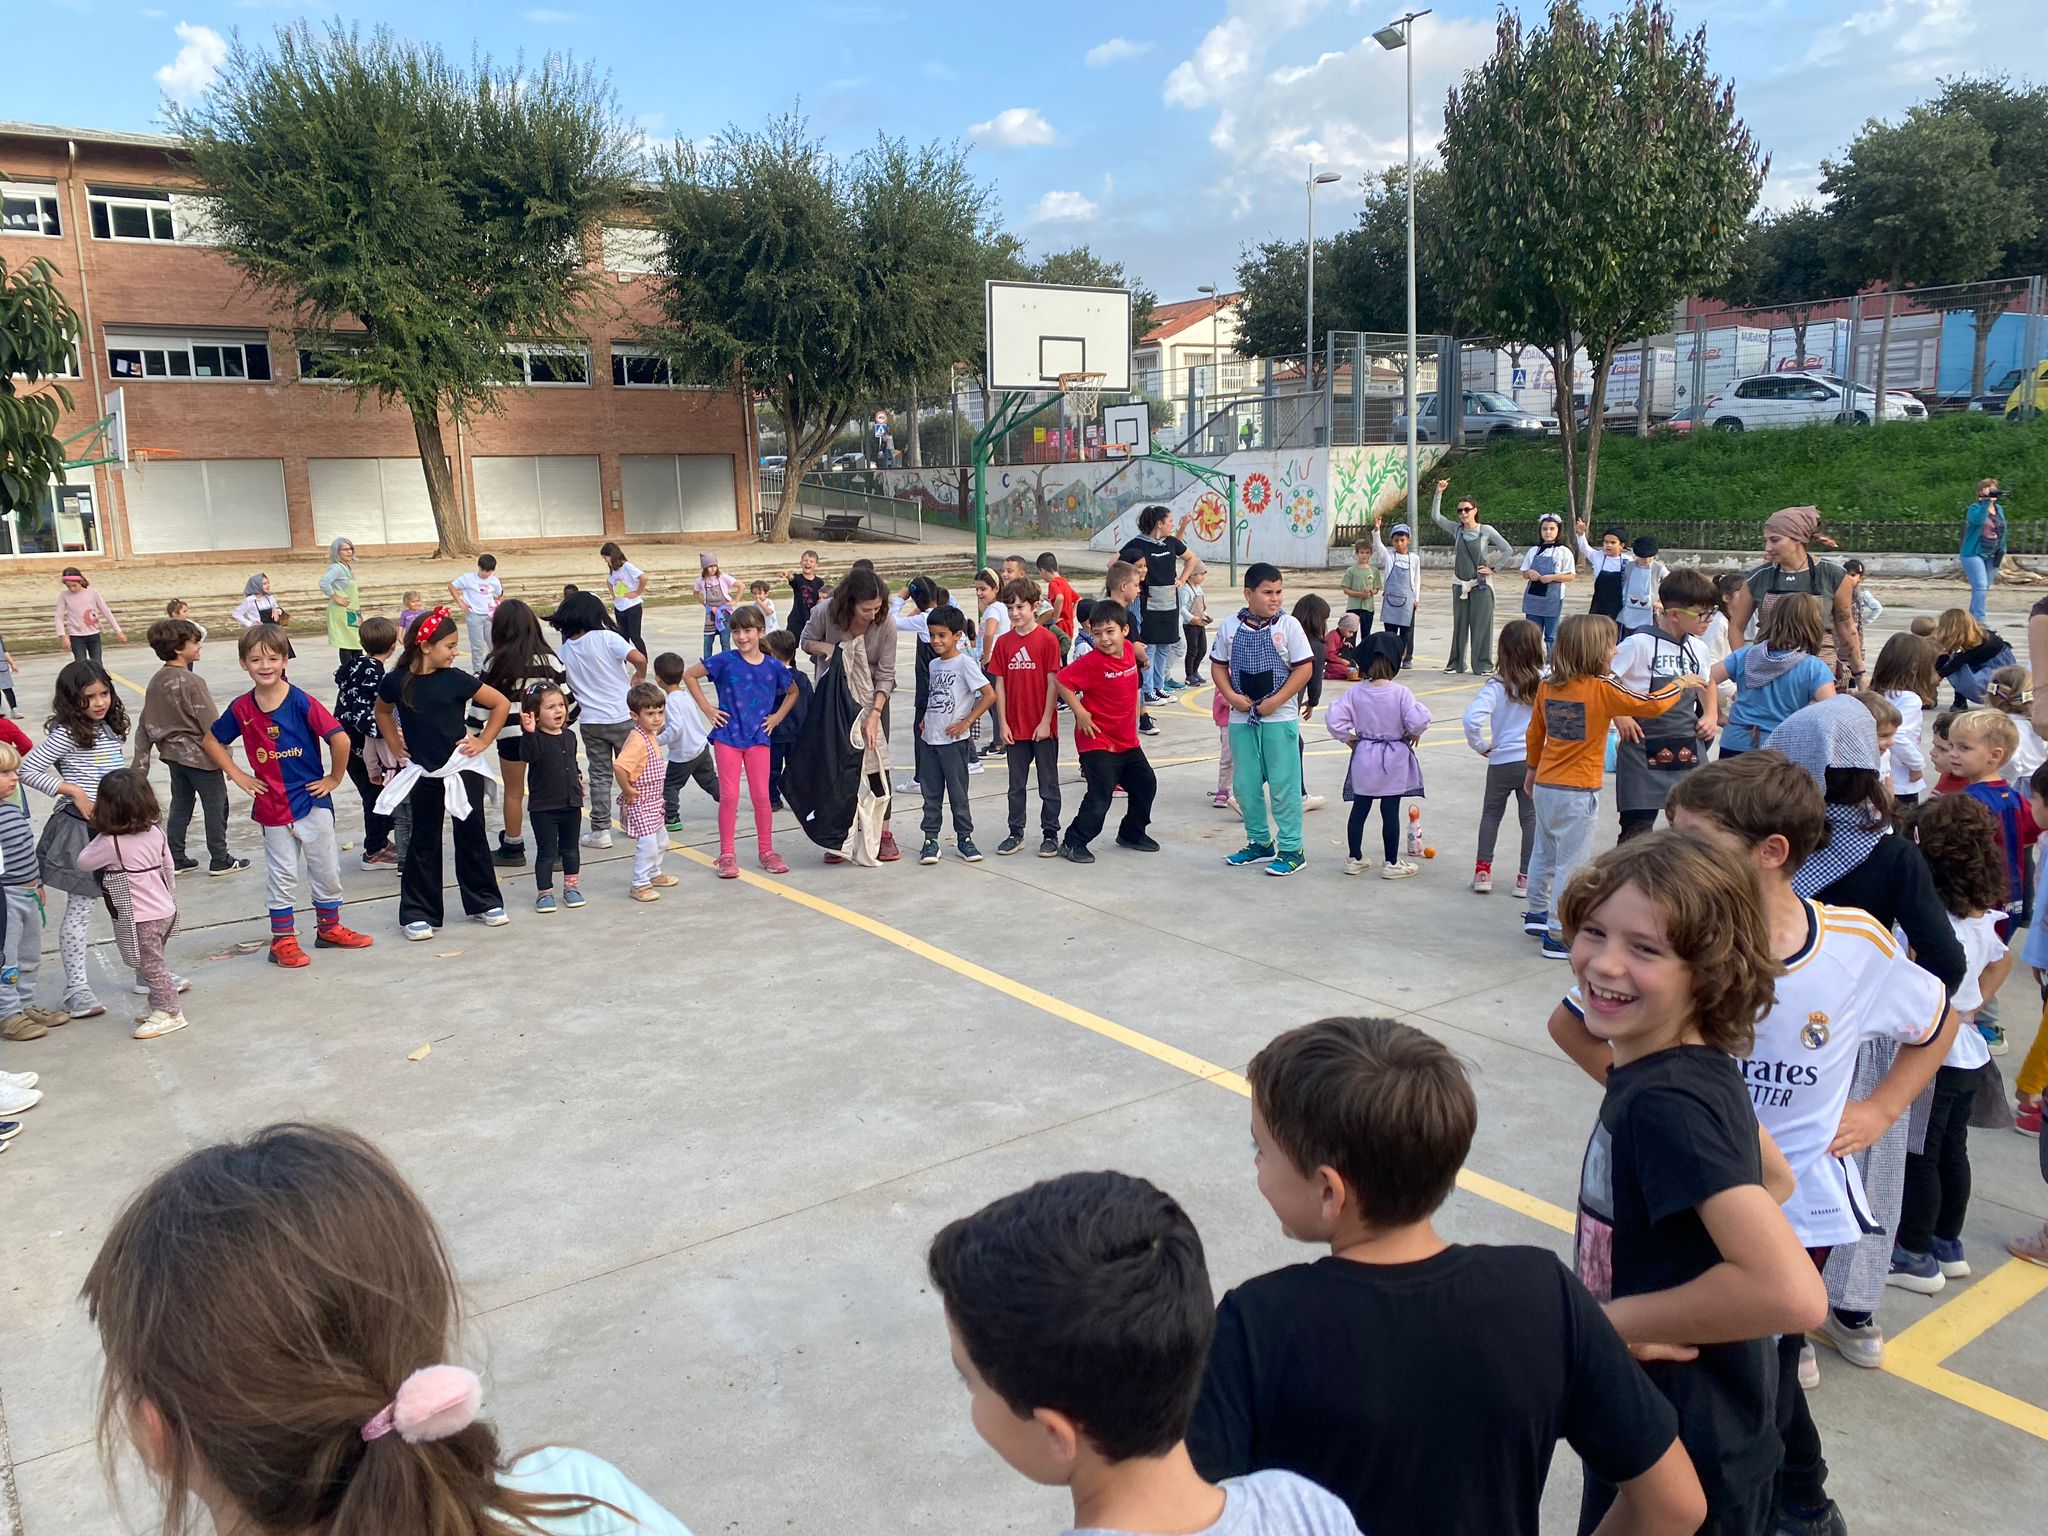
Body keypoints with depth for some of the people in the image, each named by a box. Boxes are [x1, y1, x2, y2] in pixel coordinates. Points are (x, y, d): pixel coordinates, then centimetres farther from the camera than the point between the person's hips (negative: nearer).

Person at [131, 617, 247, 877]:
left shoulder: (156, 681, 2)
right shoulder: (192, 682, -21)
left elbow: (145, 725, 7)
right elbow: (212, 727, -19)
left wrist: (140, 762, 13)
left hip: (174, 754, 7)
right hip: (200, 756, -7)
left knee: (180, 807, 17)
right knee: (216, 807, 6)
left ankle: (175, 859, 22)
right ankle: (220, 860, 13)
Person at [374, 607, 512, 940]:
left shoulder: (456, 679, -9)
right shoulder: (396, 682, -5)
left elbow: (502, 703, -1)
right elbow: (382, 712, 16)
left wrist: (483, 740, -3)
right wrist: (395, 746, 8)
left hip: (461, 769, 0)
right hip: (423, 774, 1)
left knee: (471, 836, 9)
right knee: (423, 842, 9)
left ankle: (484, 903, 23)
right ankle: (419, 913, 16)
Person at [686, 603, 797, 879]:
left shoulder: (773, 666, 0)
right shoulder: (725, 661, -6)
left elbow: (793, 692, 18)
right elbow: (689, 675, 0)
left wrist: (777, 717, 6)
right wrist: (706, 709, -3)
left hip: (758, 737, 1)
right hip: (728, 735, -1)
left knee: (761, 796, 4)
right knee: (729, 796, 0)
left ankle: (766, 851, 17)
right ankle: (726, 855, 9)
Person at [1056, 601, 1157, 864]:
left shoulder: (1128, 649, -2)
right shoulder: (1091, 661, -22)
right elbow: (1061, 681, -22)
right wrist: (1080, 712, -21)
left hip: (1127, 740, 8)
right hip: (1098, 741, -8)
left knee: (1146, 784, 17)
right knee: (1100, 798, -10)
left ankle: (1132, 834, 35)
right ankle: (1072, 843, 3)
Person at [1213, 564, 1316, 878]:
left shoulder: (1288, 625, -6)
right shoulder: (1230, 626, 2)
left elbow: (1305, 668, -7)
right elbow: (1218, 666, 9)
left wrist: (1276, 701, -13)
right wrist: (1231, 696, -8)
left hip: (1280, 718, -3)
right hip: (1241, 719, 3)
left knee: (1284, 785, 0)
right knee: (1245, 784, 10)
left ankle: (1291, 849, 11)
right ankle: (1260, 842, 27)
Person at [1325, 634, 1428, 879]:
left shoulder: (1355, 692, -7)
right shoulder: (1400, 693, -15)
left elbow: (1333, 720, -10)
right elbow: (1418, 720, -22)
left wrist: (1348, 738, 6)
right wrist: (1413, 734, -1)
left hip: (1364, 757, 3)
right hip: (1394, 759, -3)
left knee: (1359, 808, 12)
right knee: (1391, 811, 4)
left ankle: (1355, 859, 21)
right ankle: (1391, 863, 12)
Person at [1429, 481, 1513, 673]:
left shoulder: (1486, 530, -4)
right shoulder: (1457, 530, 5)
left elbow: (1508, 550, -3)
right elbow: (1435, 516, -2)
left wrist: (1493, 568, -7)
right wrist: (1439, 492, -8)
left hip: (1480, 584, -4)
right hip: (1459, 584, 4)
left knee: (1481, 625, -2)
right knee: (1459, 624, 9)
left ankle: (1482, 665, 3)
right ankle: (1456, 663, 18)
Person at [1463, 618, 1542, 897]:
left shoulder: (1498, 685, -14)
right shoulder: (1545, 682, -9)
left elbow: (1473, 718, -24)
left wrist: (1481, 745, -9)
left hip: (1503, 761, -1)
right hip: (1537, 760, 1)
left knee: (1491, 812, 18)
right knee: (1531, 817, 11)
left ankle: (1483, 871, 19)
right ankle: (1525, 877, 14)